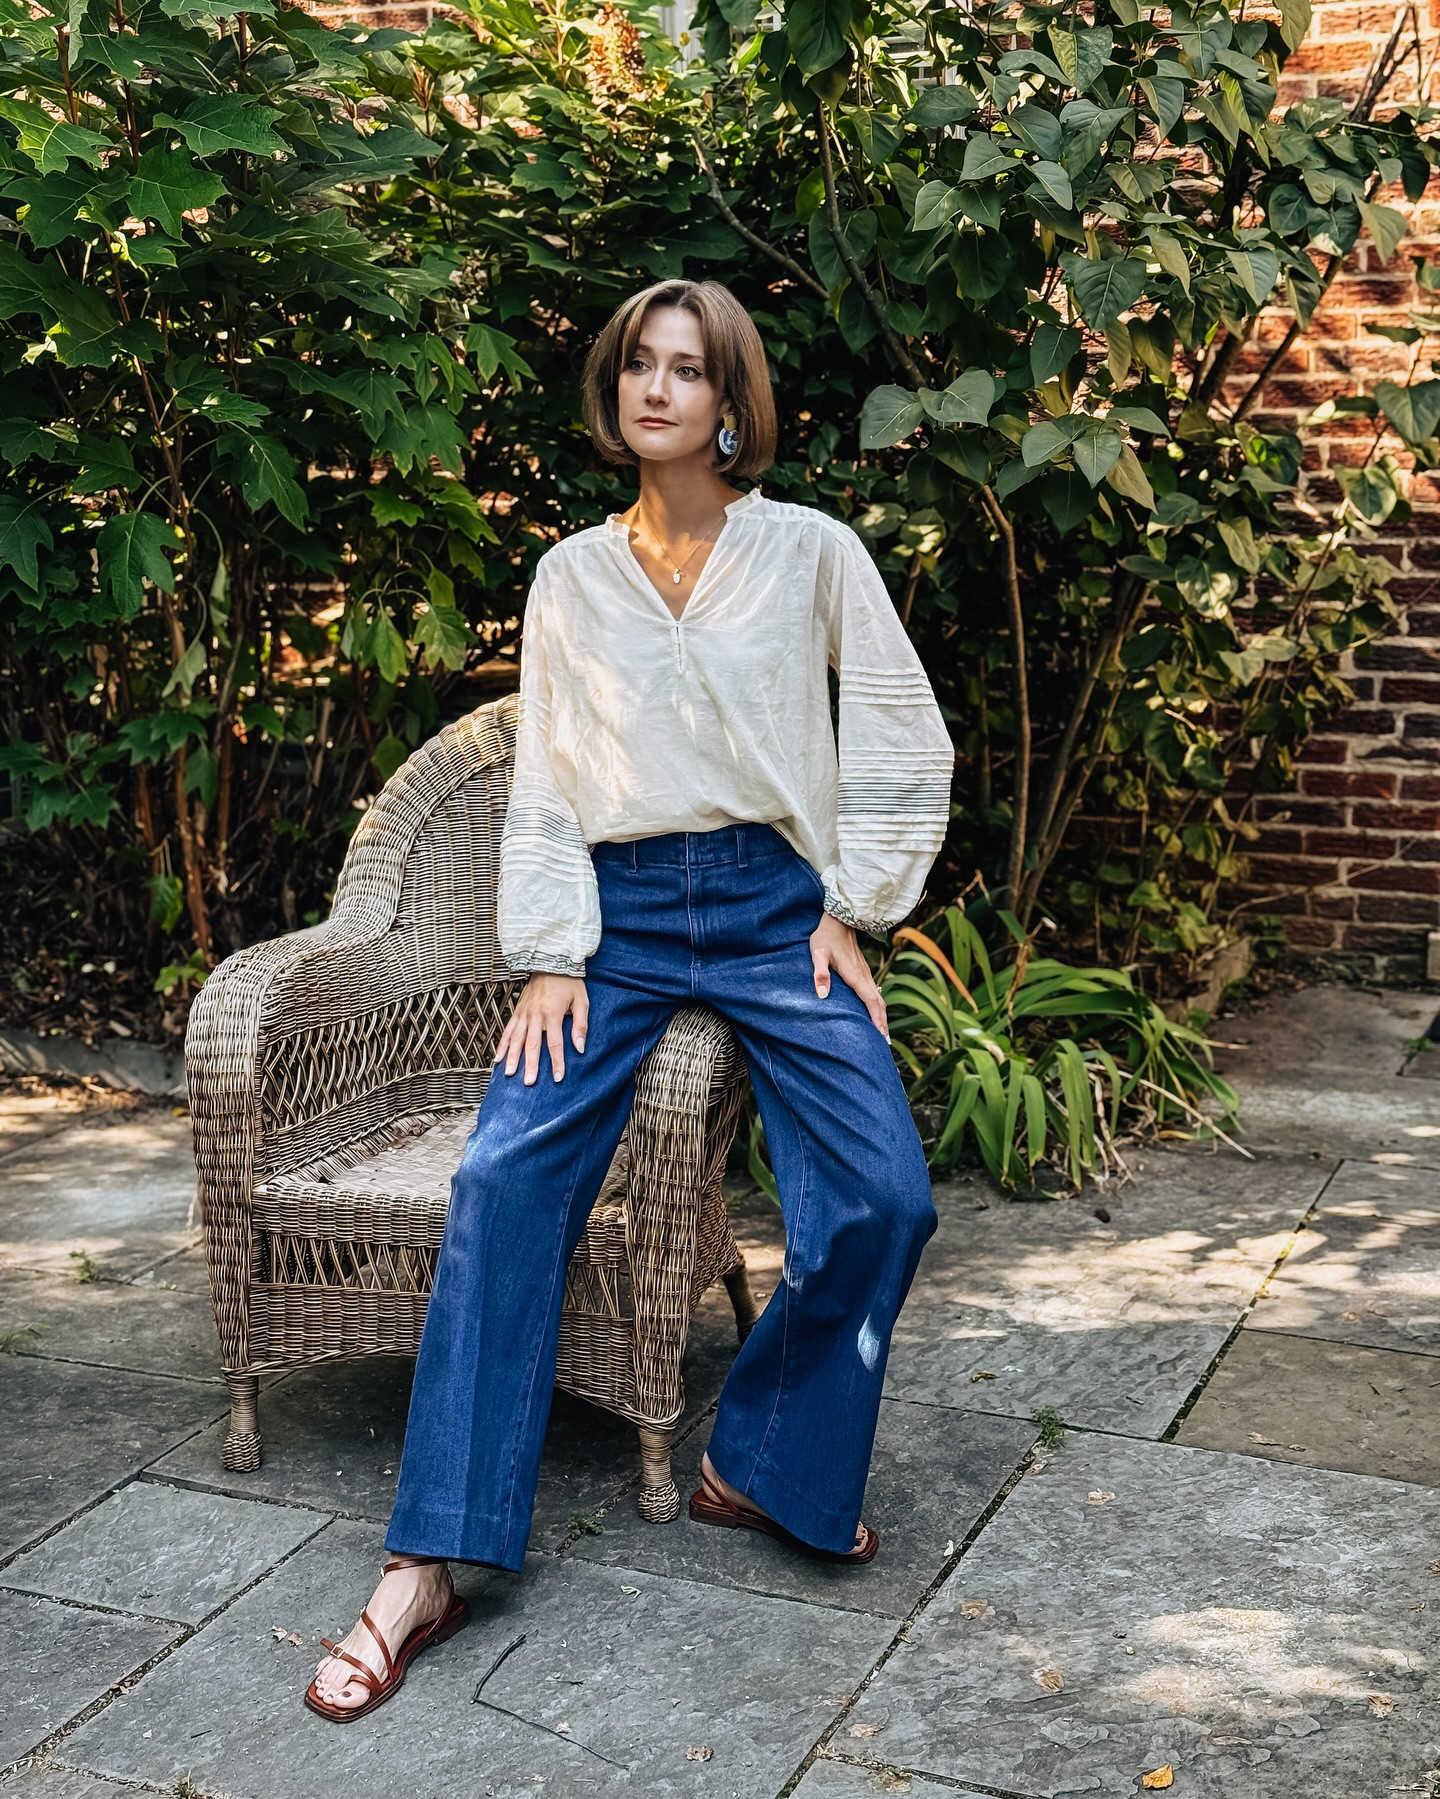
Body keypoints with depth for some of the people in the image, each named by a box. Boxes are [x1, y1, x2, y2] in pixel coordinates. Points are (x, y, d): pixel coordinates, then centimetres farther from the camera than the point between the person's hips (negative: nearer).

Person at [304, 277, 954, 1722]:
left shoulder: (811, 551, 4)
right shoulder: (571, 575, 10)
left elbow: (905, 740, 7)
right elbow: (542, 787, 8)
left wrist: (851, 908, 1)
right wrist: (551, 957, -3)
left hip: (774, 906, -1)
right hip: (619, 913, 1)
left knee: (881, 1199, -20)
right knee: (504, 1179, -19)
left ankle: (762, 1469, 4)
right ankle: (426, 1571, -17)